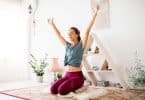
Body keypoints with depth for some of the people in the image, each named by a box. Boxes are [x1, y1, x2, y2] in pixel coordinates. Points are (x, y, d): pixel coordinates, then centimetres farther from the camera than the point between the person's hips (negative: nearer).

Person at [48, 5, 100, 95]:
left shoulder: (81, 45, -5)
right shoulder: (68, 45, 11)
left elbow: (87, 31, -15)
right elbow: (59, 35, 21)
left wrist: (94, 14, -22)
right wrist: (52, 24, 28)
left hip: (77, 76, -5)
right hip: (67, 75, 6)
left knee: (61, 90, -24)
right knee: (53, 89, -13)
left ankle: (77, 87, 5)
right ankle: (70, 85, 12)